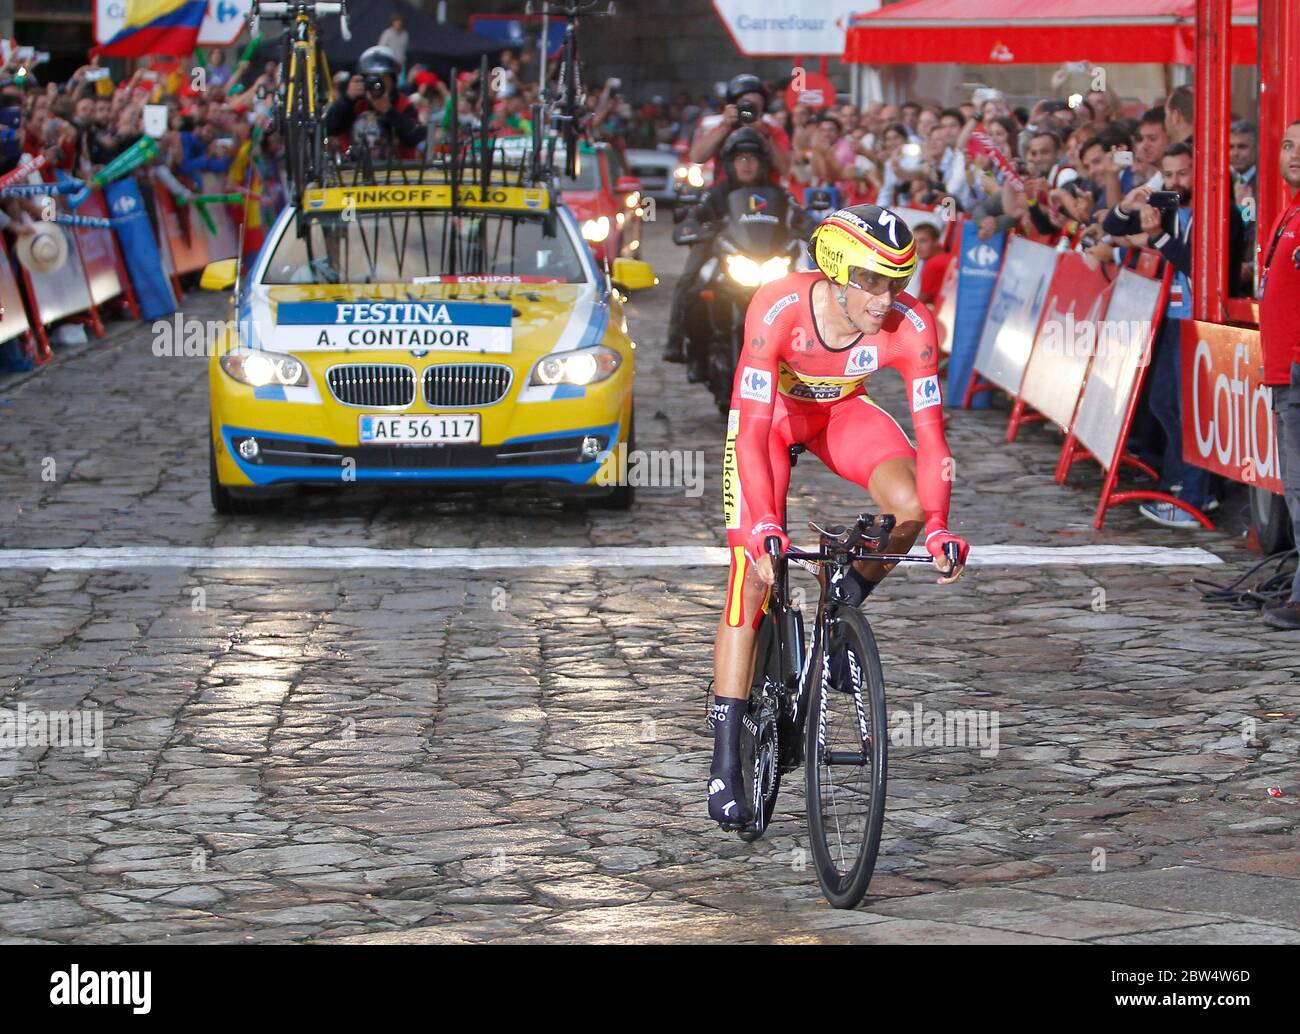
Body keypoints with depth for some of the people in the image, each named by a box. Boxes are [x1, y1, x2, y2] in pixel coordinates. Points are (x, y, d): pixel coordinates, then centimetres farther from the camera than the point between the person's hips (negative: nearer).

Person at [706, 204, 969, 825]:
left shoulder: (910, 325, -31)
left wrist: (938, 528, -40)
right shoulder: (778, 308, -38)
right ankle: (726, 760, -7)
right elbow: (753, 434, -39)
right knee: (753, 578, -12)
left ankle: (845, 611, 4)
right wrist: (765, 527, -49)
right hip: (771, 411, -2)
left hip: (841, 411, 3)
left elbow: (929, 434, -28)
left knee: (910, 503, -26)